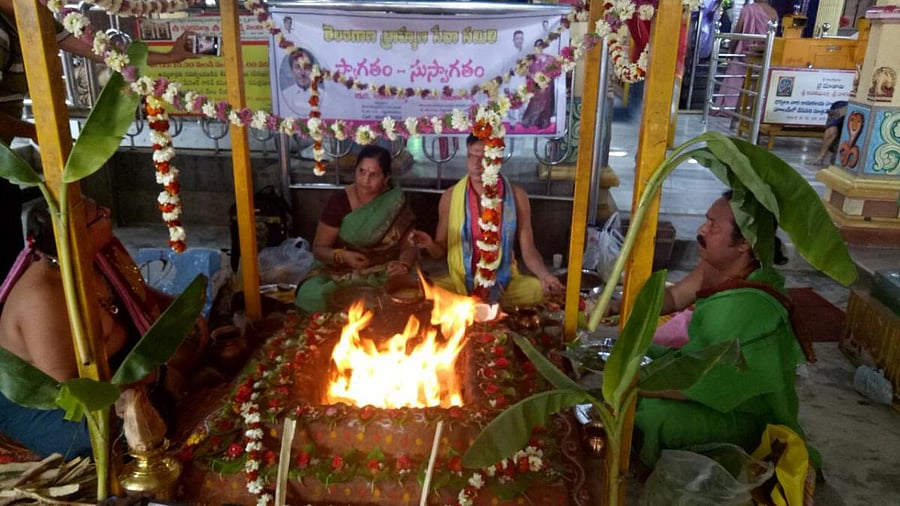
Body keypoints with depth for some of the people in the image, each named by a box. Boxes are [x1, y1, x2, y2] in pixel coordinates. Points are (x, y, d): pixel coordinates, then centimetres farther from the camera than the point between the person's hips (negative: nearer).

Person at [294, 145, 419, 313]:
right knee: (310, 295, -30)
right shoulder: (338, 201, -6)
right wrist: (342, 256, -23)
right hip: (339, 271, -1)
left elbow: (409, 247, 1)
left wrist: (403, 265, -21)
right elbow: (319, 248, -2)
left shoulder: (396, 205, -2)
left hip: (381, 274, 1)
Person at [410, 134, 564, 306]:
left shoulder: (517, 196, -4)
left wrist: (544, 275, -21)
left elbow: (528, 251, -1)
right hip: (461, 283, 0)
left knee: (546, 292, -25)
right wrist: (429, 245, -19)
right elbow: (441, 251, 5)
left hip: (506, 283, 0)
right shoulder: (450, 196, -3)